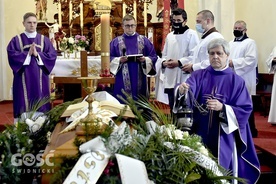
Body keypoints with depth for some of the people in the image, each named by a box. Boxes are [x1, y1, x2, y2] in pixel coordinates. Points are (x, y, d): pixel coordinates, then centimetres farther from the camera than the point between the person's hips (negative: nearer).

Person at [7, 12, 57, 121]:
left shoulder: (44, 40, 9)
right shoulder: (16, 40, 5)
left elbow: (52, 56, -1)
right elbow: (11, 55, -8)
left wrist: (37, 54, -13)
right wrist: (27, 54, -16)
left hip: (40, 78, 1)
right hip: (23, 79, -1)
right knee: (23, 104, -1)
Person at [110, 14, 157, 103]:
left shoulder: (144, 40, 9)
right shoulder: (115, 41, 7)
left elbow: (153, 57, 7)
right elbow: (109, 58, 4)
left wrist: (145, 59, -13)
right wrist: (119, 60, -14)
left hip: (139, 79, 1)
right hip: (122, 81, -1)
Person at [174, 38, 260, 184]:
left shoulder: (236, 81, -1)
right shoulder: (198, 76, 3)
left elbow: (245, 110, -6)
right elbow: (187, 92, -15)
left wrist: (222, 108, -21)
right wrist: (182, 91, -39)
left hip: (224, 137, -1)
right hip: (200, 134, 1)